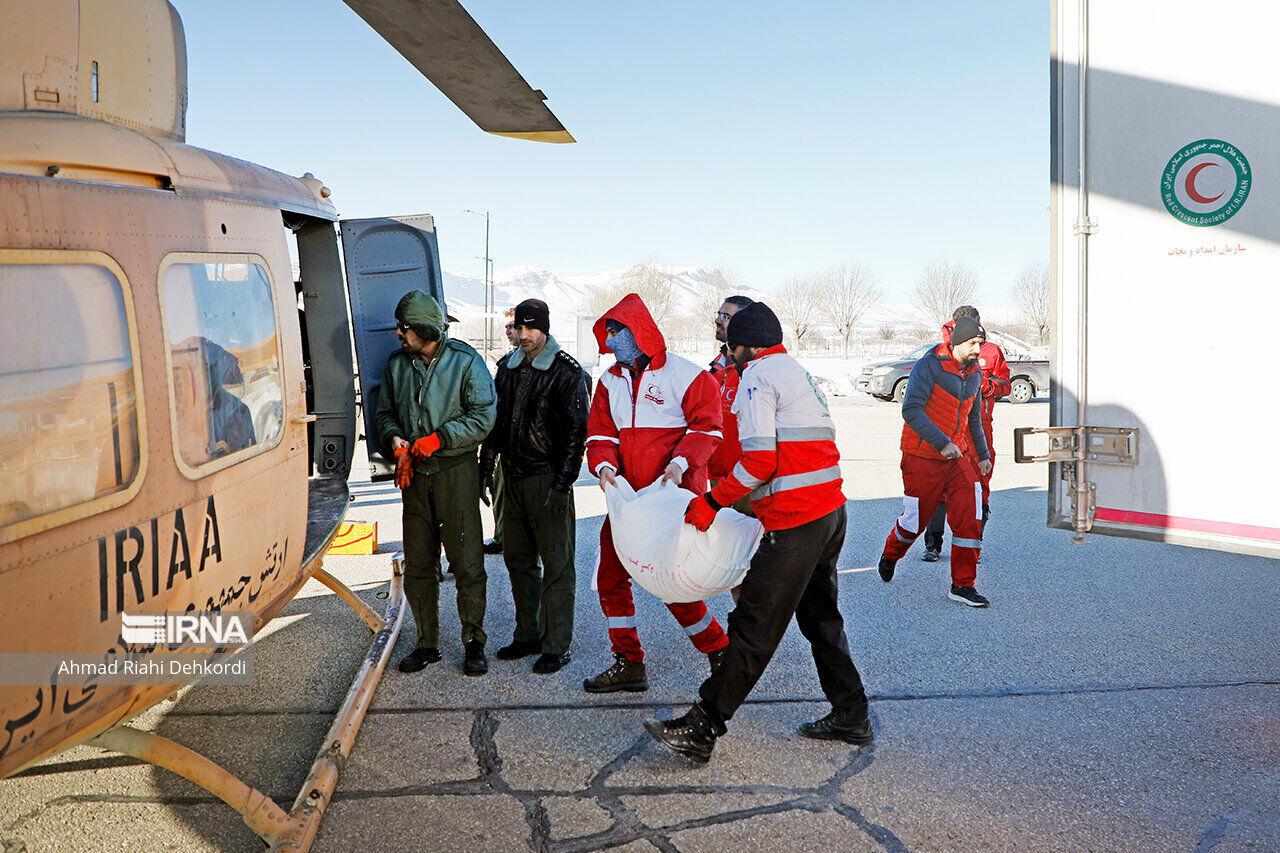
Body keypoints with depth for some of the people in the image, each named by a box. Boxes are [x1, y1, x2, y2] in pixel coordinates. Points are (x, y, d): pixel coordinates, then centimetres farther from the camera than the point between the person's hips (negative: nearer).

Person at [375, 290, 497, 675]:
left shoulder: (466, 361, -4)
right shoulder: (397, 364, 10)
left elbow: (483, 416, -8)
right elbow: (384, 412, 17)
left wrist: (438, 438, -16)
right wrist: (395, 440, -5)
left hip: (456, 470, -4)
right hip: (414, 474, 5)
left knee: (466, 562, -3)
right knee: (417, 563, 7)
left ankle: (474, 643, 10)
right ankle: (426, 643, 19)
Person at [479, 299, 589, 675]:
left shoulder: (567, 372, -9)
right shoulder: (507, 367, 11)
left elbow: (576, 432, -11)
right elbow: (494, 420, 17)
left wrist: (562, 483, -15)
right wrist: (485, 467, 12)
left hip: (547, 479, -7)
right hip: (511, 476, 7)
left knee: (556, 565, -1)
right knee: (518, 560, 14)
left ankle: (556, 646, 7)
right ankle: (528, 635, 26)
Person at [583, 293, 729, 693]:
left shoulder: (685, 375, -6)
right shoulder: (610, 381, 12)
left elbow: (706, 427, -7)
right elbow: (600, 433, 9)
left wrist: (680, 463, -22)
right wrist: (604, 465, -11)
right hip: (627, 496, 7)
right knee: (610, 577, 6)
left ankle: (720, 653, 16)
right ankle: (628, 664, 20)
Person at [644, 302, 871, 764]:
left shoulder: (758, 377, -8)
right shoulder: (798, 372, 21)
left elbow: (759, 460, -19)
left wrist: (712, 502, -12)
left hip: (795, 521, -10)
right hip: (831, 510, 10)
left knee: (754, 626, -7)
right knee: (820, 616, 21)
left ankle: (702, 729, -2)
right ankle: (850, 716, 29)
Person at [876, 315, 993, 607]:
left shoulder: (975, 374, 9)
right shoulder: (929, 366, -15)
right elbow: (911, 410, -24)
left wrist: (983, 454, 27)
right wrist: (941, 443, -30)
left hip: (958, 457, 6)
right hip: (922, 458, -5)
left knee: (970, 517, -8)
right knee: (915, 519, 6)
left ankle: (963, 585, 2)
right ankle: (890, 555, 39)